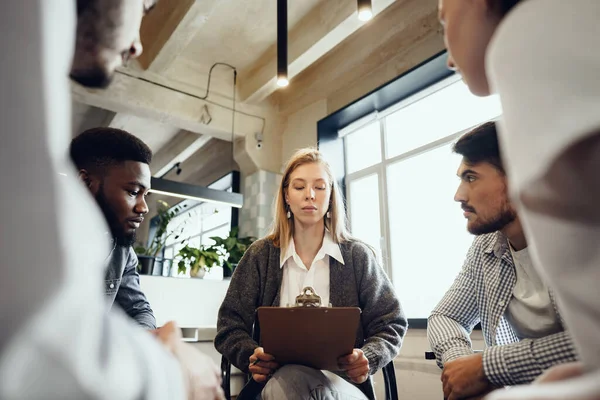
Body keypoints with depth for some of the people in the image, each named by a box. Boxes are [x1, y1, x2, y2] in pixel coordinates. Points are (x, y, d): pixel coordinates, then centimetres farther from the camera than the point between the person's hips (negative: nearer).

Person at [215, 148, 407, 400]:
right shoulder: (260, 255, 4)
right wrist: (253, 357, -18)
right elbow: (229, 328, 4)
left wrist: (367, 360, -17)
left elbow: (391, 325, 5)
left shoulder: (357, 256, 3)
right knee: (289, 379, -38)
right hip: (278, 378, 1)